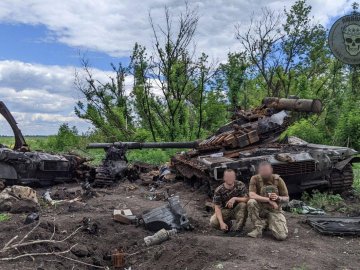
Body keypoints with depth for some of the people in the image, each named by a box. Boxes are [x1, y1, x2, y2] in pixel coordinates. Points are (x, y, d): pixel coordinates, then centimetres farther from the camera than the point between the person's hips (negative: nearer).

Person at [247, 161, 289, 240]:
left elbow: (287, 198, -1)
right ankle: (259, 227, -12)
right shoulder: (255, 179, -10)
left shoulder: (278, 180, -8)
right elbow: (251, 195, -24)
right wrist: (269, 200, -29)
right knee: (251, 202, -33)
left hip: (274, 210, 0)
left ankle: (269, 223, 13)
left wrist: (278, 198, -24)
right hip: (261, 209, 0)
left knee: (282, 236, -21)